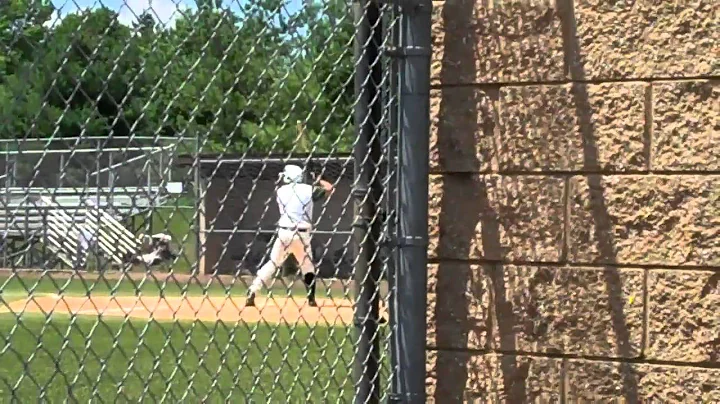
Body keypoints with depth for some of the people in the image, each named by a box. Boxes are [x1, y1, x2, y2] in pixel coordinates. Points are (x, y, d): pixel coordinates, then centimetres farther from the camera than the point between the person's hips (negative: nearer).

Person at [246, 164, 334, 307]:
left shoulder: (280, 191, 5)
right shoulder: (308, 190, 0)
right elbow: (329, 188, 6)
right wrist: (319, 181, 24)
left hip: (284, 232, 1)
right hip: (302, 234, -1)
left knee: (273, 263, 9)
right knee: (307, 265, 16)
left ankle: (251, 294, 1)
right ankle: (311, 299, 11)